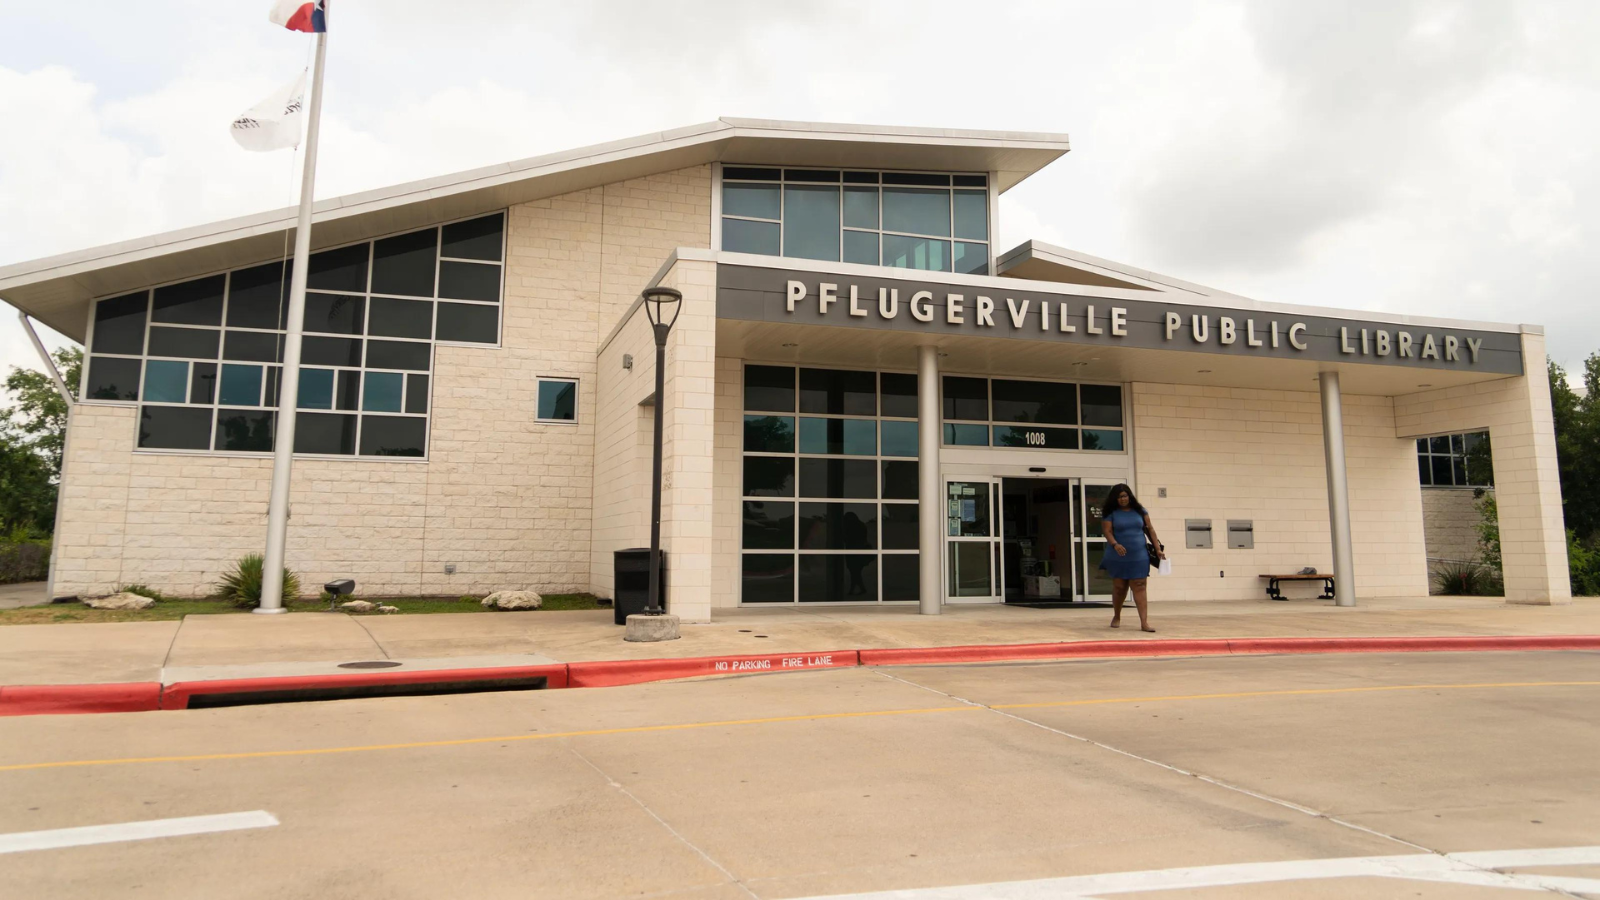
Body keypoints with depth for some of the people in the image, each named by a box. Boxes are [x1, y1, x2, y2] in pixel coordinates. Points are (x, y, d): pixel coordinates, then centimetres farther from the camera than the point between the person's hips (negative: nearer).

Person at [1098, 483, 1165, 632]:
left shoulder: (1139, 511, 8)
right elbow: (1108, 531, -10)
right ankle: (1116, 617, 29)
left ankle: (1144, 623, -10)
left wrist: (1158, 548, 2)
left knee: (1139, 588, -5)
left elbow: (1149, 529, 9)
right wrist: (1115, 544, -29)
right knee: (1119, 587, 8)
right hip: (1118, 557, -1)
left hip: (1139, 556, 1)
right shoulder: (1110, 513, 0)